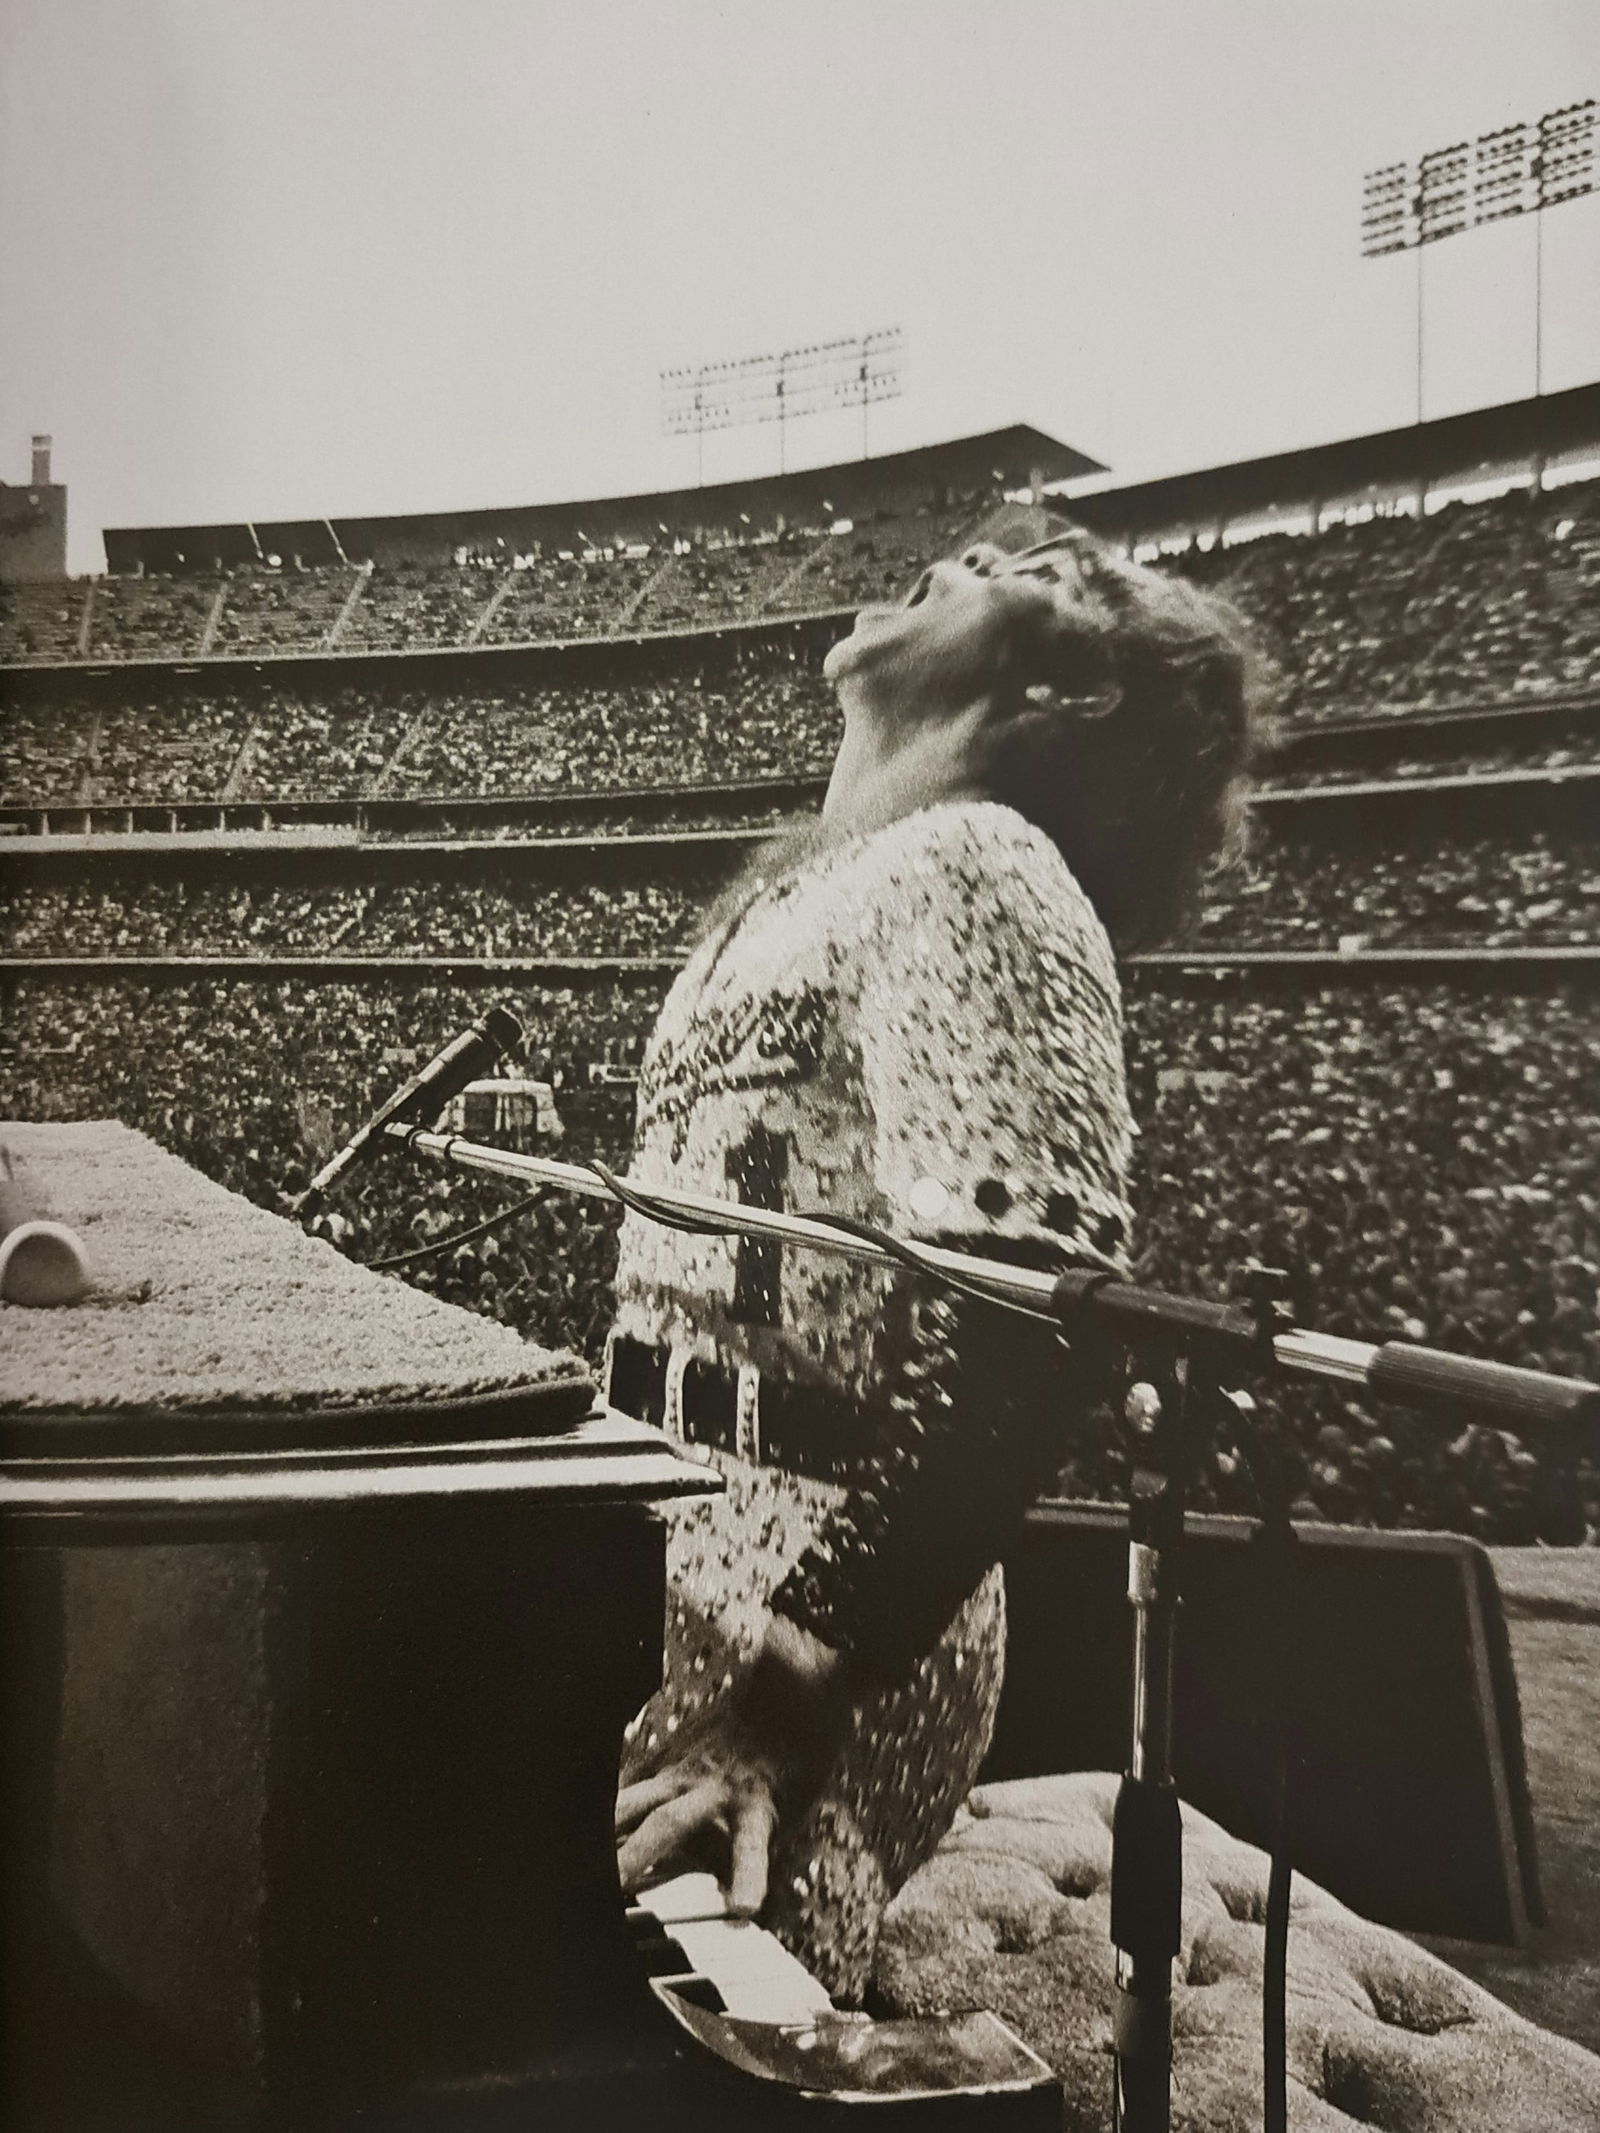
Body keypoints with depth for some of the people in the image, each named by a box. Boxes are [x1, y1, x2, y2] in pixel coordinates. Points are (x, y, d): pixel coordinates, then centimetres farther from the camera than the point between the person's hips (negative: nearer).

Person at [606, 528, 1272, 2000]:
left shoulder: (970, 870, -14)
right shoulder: (834, 882, 15)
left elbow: (1015, 1348, -26)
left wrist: (783, 1696, -25)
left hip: (777, 1638, -8)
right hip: (687, 1590, 8)